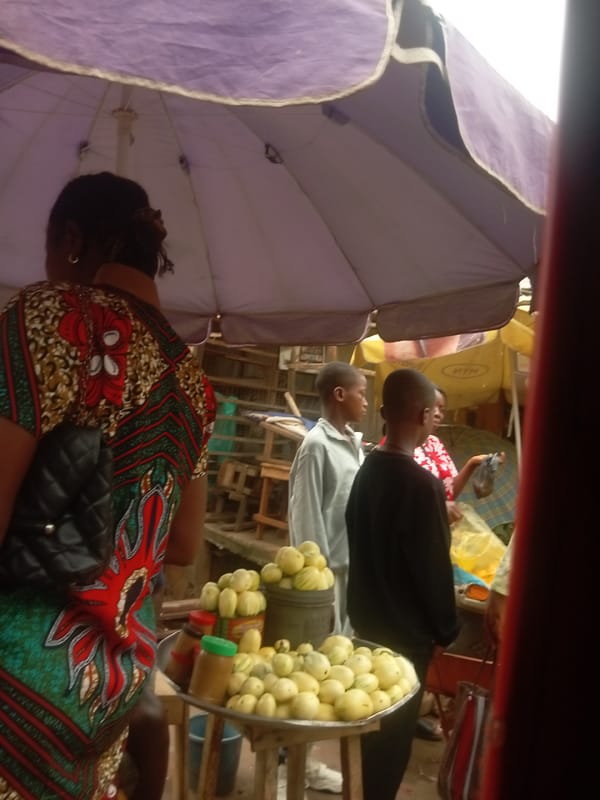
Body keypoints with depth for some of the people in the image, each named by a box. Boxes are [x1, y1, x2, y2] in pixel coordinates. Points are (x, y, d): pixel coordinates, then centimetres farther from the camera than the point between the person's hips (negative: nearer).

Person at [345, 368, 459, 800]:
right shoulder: (422, 484, -24)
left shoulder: (367, 470, 0)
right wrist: (447, 628, -6)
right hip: (406, 628, -8)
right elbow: (434, 567, -20)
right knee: (393, 732, 9)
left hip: (367, 618, 8)